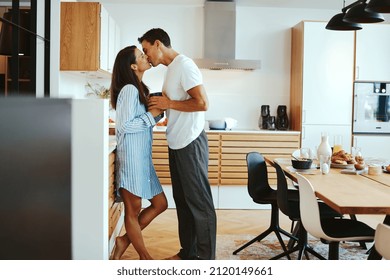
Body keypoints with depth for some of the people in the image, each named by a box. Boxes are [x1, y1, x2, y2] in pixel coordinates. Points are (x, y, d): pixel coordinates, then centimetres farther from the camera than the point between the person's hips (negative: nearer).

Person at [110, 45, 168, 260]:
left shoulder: (139, 89, 15)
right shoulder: (129, 90, -14)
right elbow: (125, 125, -20)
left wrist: (159, 111, 5)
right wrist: (152, 114, -13)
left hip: (142, 158, 10)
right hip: (131, 157, -10)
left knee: (160, 204, 13)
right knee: (133, 211, 4)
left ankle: (125, 241, 21)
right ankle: (145, 258, 17)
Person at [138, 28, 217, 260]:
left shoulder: (184, 65, -13)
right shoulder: (172, 68, 16)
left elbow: (202, 103, -22)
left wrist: (169, 103, -15)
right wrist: (160, 104, 7)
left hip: (191, 144, -10)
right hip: (177, 144, 10)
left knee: (199, 201, -2)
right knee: (183, 200, 14)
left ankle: (206, 257, 7)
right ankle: (188, 252, 25)